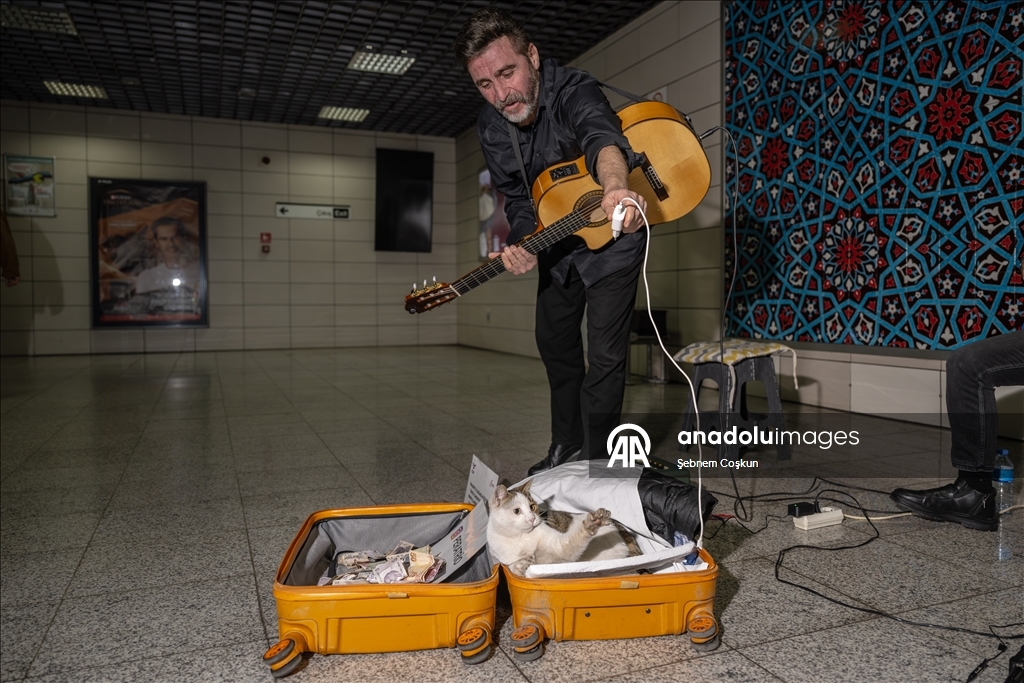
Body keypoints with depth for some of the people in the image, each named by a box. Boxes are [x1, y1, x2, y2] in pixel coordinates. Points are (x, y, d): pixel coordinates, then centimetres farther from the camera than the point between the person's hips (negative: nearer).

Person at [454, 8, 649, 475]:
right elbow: (518, 199, -4)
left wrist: (616, 187, -76)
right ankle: (567, 446, 36)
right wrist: (524, 247, -25)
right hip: (560, 240, 7)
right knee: (553, 341, 16)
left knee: (605, 355, -9)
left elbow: (601, 136, -53)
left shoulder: (573, 91, -30)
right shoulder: (491, 128, -10)